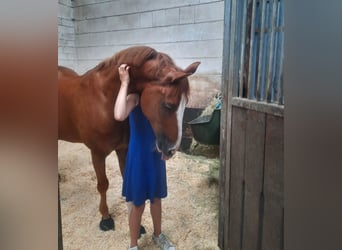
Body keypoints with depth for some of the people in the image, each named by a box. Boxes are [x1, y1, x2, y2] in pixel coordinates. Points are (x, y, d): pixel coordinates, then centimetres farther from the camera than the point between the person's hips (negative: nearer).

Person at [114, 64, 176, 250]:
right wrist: (124, 83, -33)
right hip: (139, 156, -6)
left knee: (156, 197, 23)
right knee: (137, 203, 10)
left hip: (156, 154, 6)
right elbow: (119, 116, -40)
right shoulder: (135, 97, -18)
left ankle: (158, 235, 46)